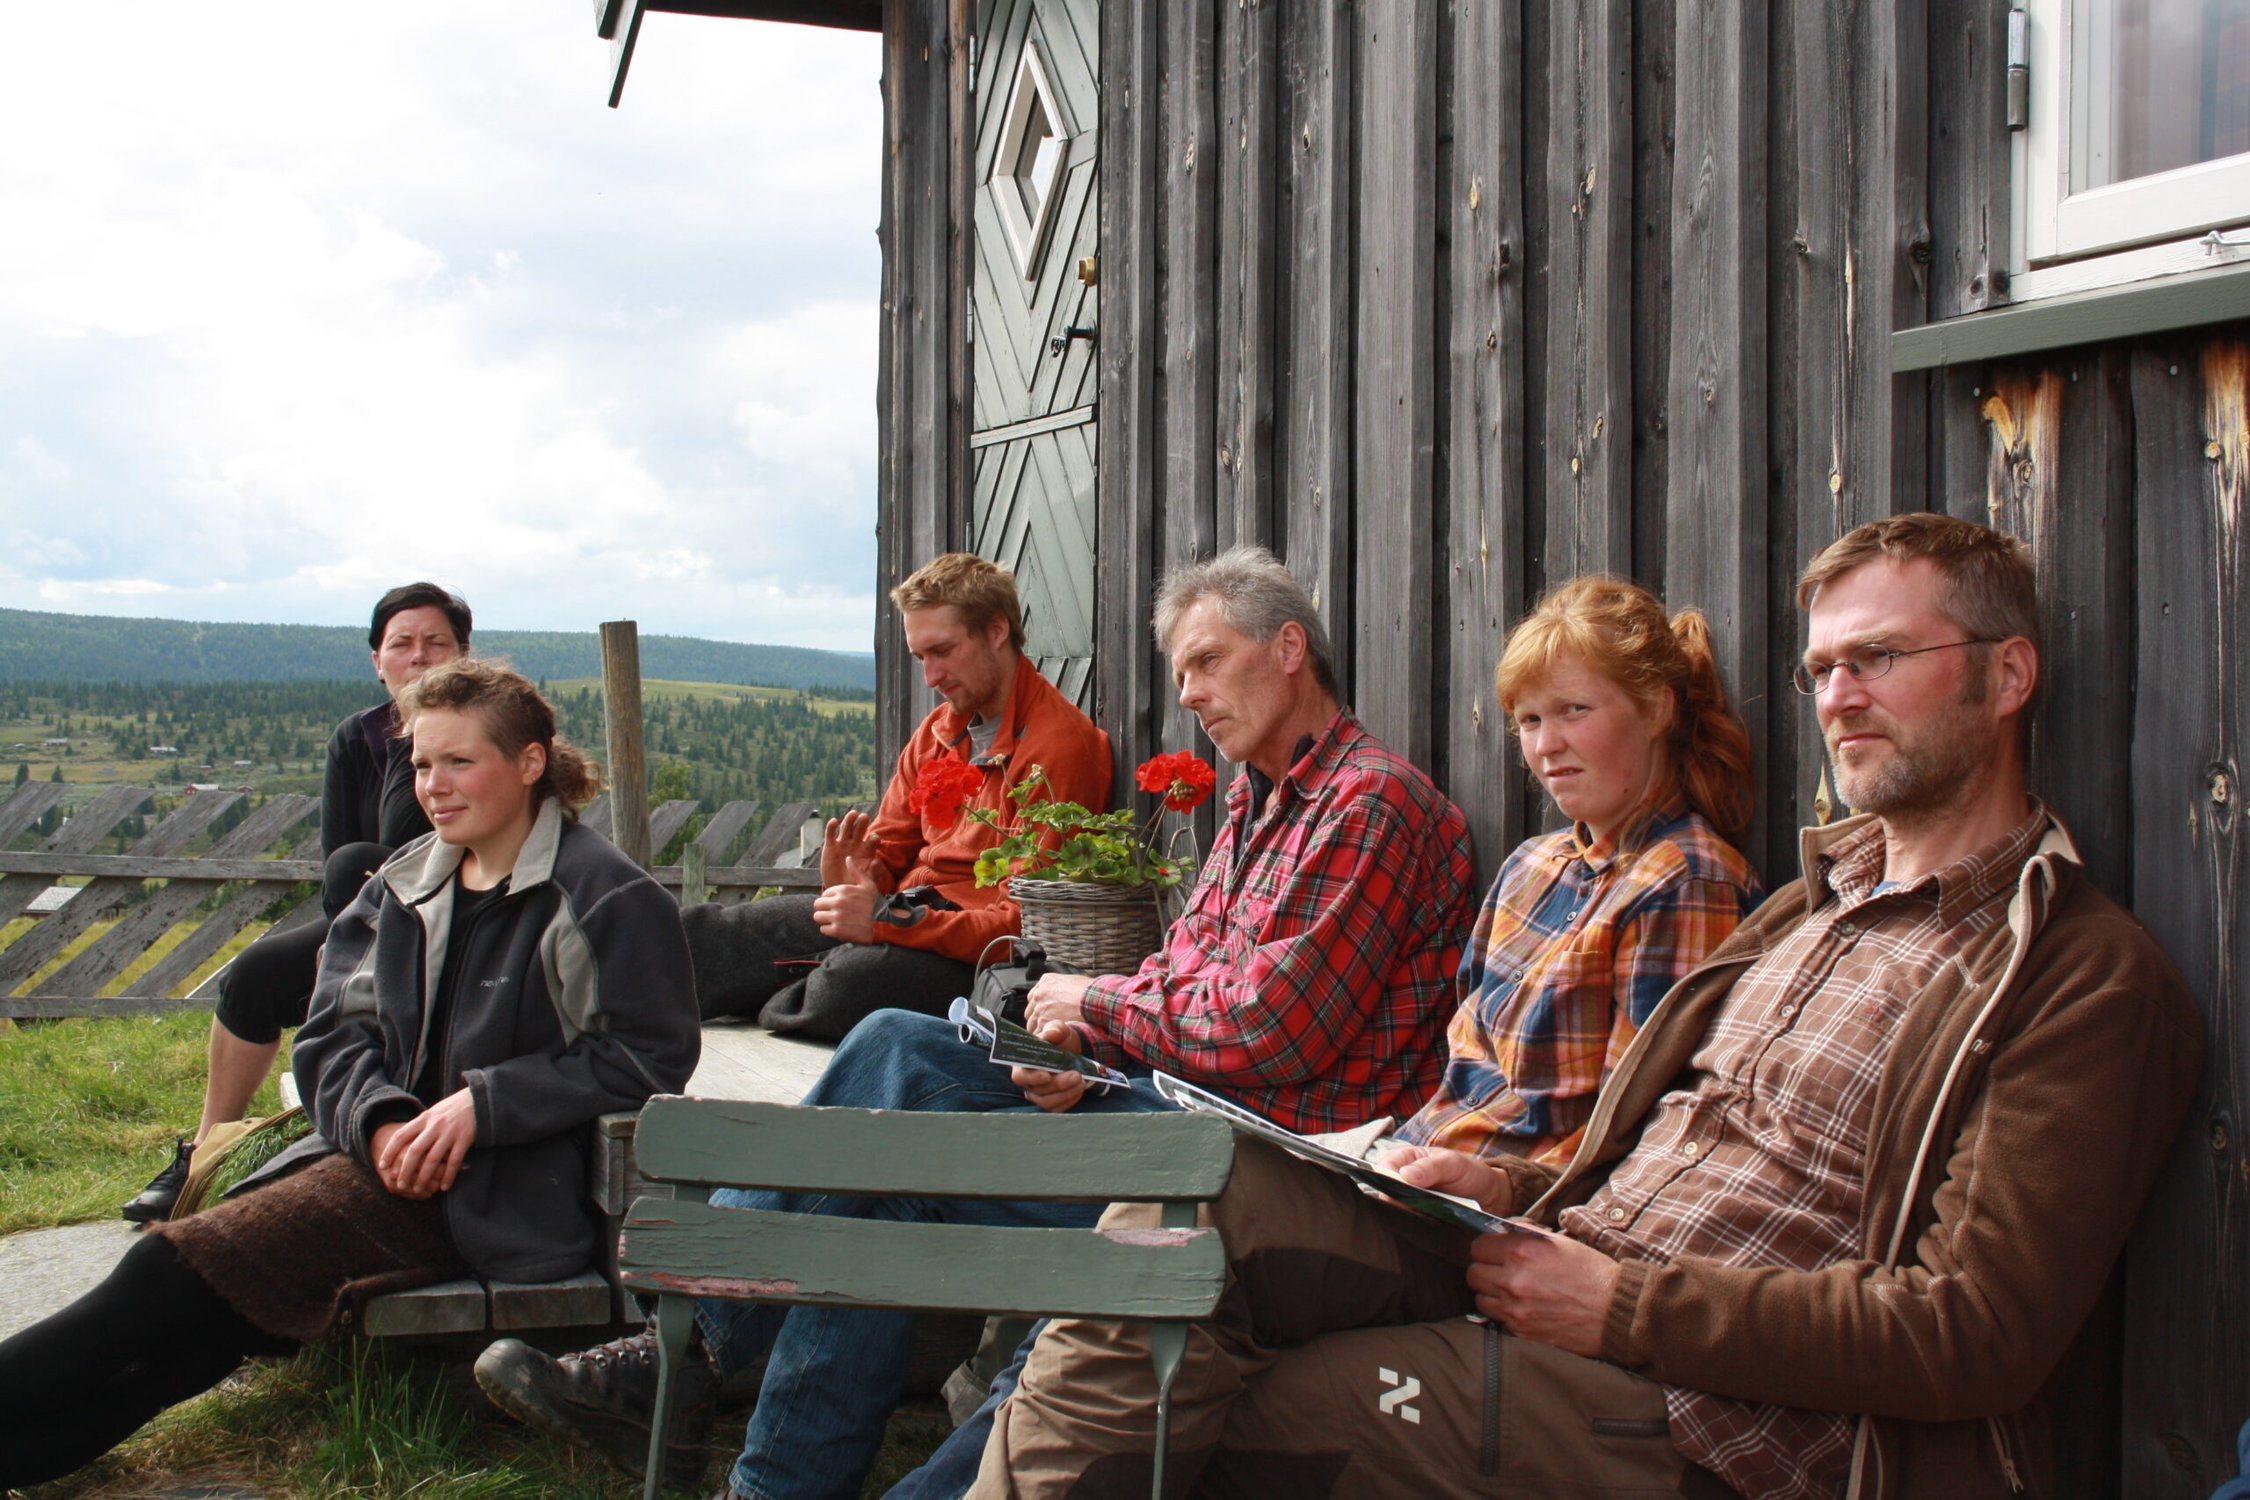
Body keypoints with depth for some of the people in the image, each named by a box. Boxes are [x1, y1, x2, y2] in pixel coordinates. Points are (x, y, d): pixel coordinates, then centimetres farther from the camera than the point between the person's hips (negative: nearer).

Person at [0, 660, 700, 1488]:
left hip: (498, 1195, -7)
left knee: (178, 1267, -19)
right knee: (200, 1331, -17)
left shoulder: (605, 897, -6)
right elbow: (332, 1032, 11)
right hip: (390, 1159, 7)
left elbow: (646, 1056, -11)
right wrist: (380, 1118, -11)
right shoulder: (403, 885, 14)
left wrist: (480, 1105, -17)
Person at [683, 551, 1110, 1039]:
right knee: (698, 930, -10)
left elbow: (1026, 921, -18)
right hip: (903, 915, 8)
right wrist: (850, 881, -6)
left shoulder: (1062, 745, -13)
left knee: (850, 979, -37)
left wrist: (887, 921, -26)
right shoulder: (938, 731, 15)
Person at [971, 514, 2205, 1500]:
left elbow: (1976, 1333, -16)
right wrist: (1519, 1190, 2)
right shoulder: (1814, 903, 21)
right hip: (1573, 1272, 7)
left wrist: (1626, 1306, -17)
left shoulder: (2081, 976, -7)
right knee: (1206, 1192, -17)